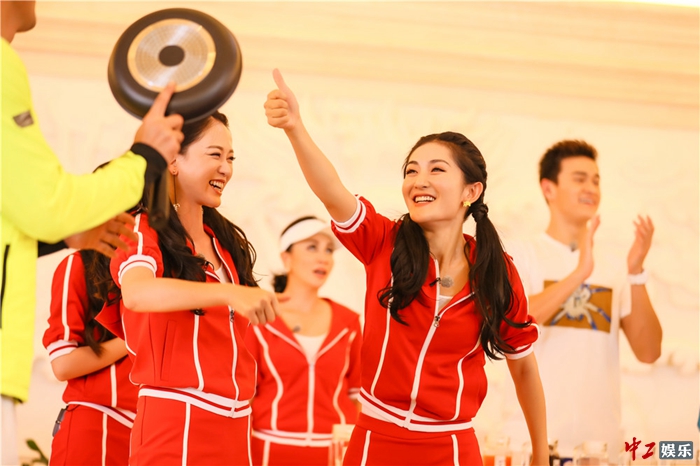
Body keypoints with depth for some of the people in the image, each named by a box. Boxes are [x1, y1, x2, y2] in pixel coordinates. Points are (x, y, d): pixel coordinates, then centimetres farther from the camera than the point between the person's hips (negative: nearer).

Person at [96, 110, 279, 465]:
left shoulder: (226, 240, 16)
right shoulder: (143, 230, -6)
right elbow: (137, 292, -29)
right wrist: (229, 293, -40)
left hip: (234, 424, 7)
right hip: (175, 421, -7)